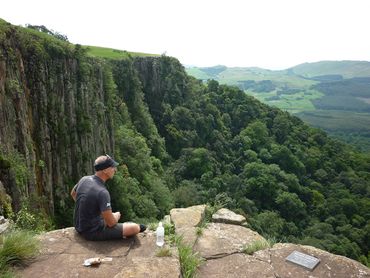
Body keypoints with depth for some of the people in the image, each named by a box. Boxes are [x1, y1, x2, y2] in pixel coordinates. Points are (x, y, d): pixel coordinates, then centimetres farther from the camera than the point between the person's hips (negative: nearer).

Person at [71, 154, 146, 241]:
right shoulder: (102, 192, -30)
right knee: (135, 228, -6)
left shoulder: (84, 179, -6)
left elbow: (73, 194, 17)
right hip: (92, 232, -9)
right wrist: (117, 216, -2)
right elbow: (111, 223, -24)